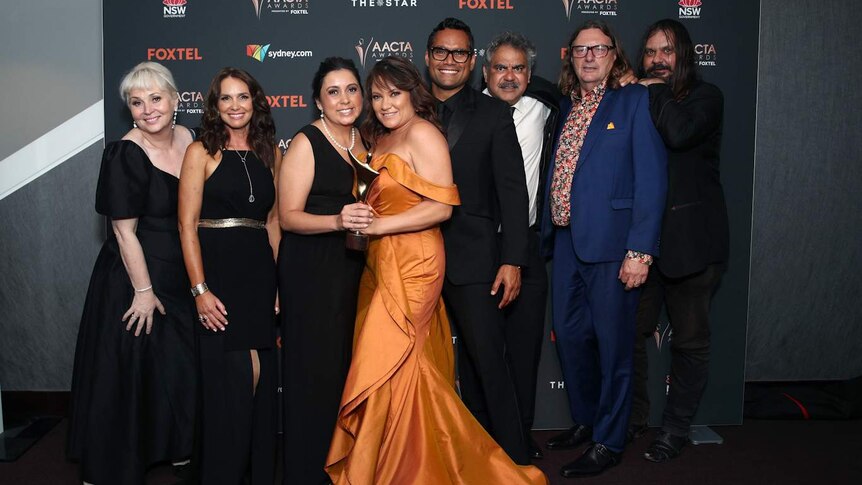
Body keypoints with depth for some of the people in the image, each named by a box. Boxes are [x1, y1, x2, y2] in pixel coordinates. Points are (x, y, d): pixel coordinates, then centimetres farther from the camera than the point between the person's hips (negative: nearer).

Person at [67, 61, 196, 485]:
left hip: (182, 274, 7)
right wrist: (143, 290, -17)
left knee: (180, 362, 17)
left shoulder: (189, 139, 2)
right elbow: (124, 230, -17)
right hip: (135, 274, -6)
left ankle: (171, 443, 39)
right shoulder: (125, 155, -18)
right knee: (130, 367, 5)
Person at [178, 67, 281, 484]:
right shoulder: (201, 152, -1)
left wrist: (279, 281, 5)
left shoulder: (270, 153, 11)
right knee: (237, 377, -5)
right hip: (216, 270, -4)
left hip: (260, 273, 4)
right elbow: (187, 225, -6)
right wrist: (200, 289, -13)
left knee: (261, 379, 7)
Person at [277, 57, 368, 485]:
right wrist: (337, 221, -28)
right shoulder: (305, 143, -10)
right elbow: (288, 216, -14)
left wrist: (368, 221, 4)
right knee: (315, 369, -2)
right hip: (311, 270, -6)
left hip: (353, 269, 6)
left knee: (350, 365, 10)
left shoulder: (363, 141, 10)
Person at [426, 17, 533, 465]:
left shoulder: (493, 114, 2)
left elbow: (512, 190, -3)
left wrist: (513, 260, -11)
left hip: (473, 259, -3)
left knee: (488, 361, -3)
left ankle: (512, 461, 12)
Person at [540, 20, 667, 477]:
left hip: (611, 242, -6)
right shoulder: (566, 106, 15)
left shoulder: (635, 100, -4)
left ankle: (608, 442, 19)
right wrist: (548, 233, 6)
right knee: (569, 335, 15)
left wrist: (639, 250, -17)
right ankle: (585, 421, 34)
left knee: (612, 342, 3)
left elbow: (651, 177, -11)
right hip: (565, 240, 6)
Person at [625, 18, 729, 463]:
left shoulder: (705, 96, 1)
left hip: (690, 238, -3)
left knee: (690, 339, 5)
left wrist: (655, 91, -9)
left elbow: (680, 133, -21)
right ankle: (633, 416, 22)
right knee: (631, 331, 4)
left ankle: (675, 429, 20)